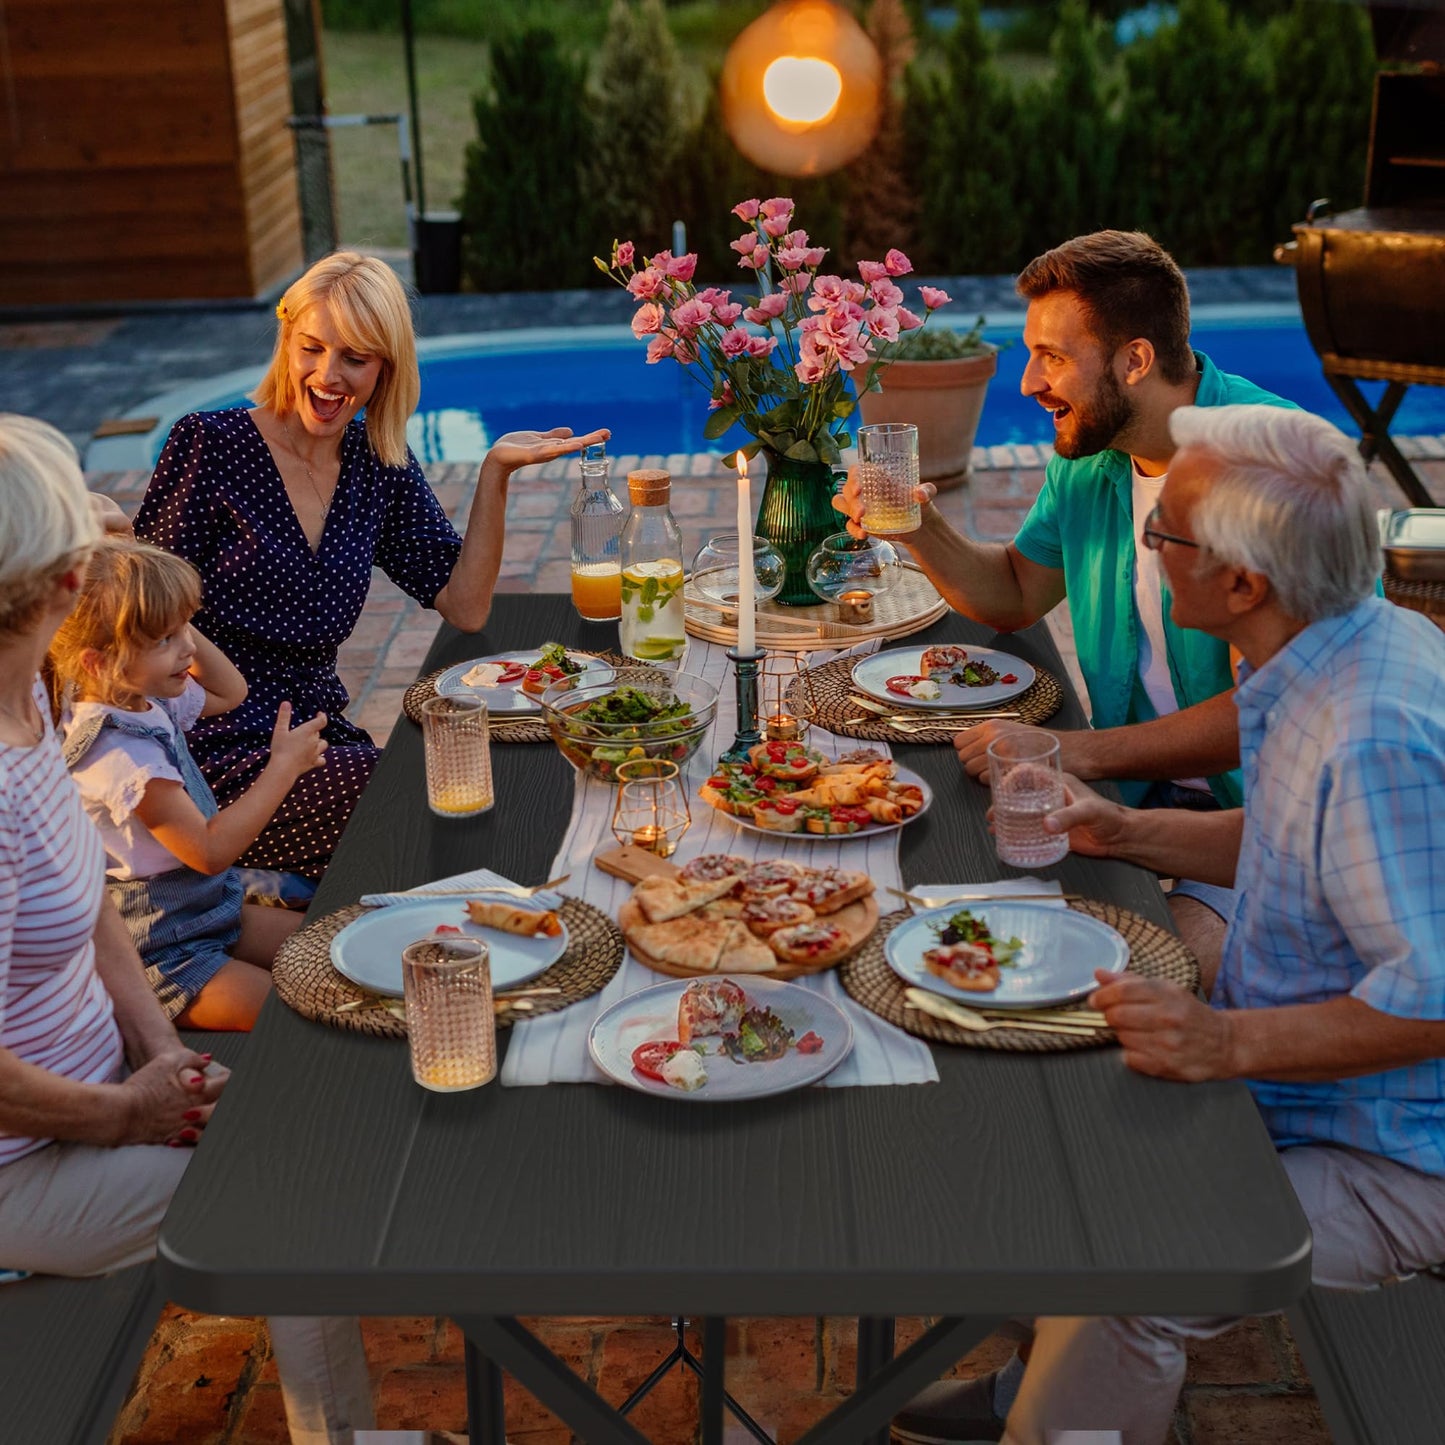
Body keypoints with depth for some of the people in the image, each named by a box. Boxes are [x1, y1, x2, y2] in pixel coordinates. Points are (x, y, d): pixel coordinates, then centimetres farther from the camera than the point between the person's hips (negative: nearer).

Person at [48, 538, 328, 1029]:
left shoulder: (147, 699, 0)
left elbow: (229, 692, 20)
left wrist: (181, 625, 3)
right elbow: (210, 851, -27)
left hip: (209, 909, 10)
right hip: (162, 957, -10)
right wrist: (283, 768, -21)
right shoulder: (122, 757, -28)